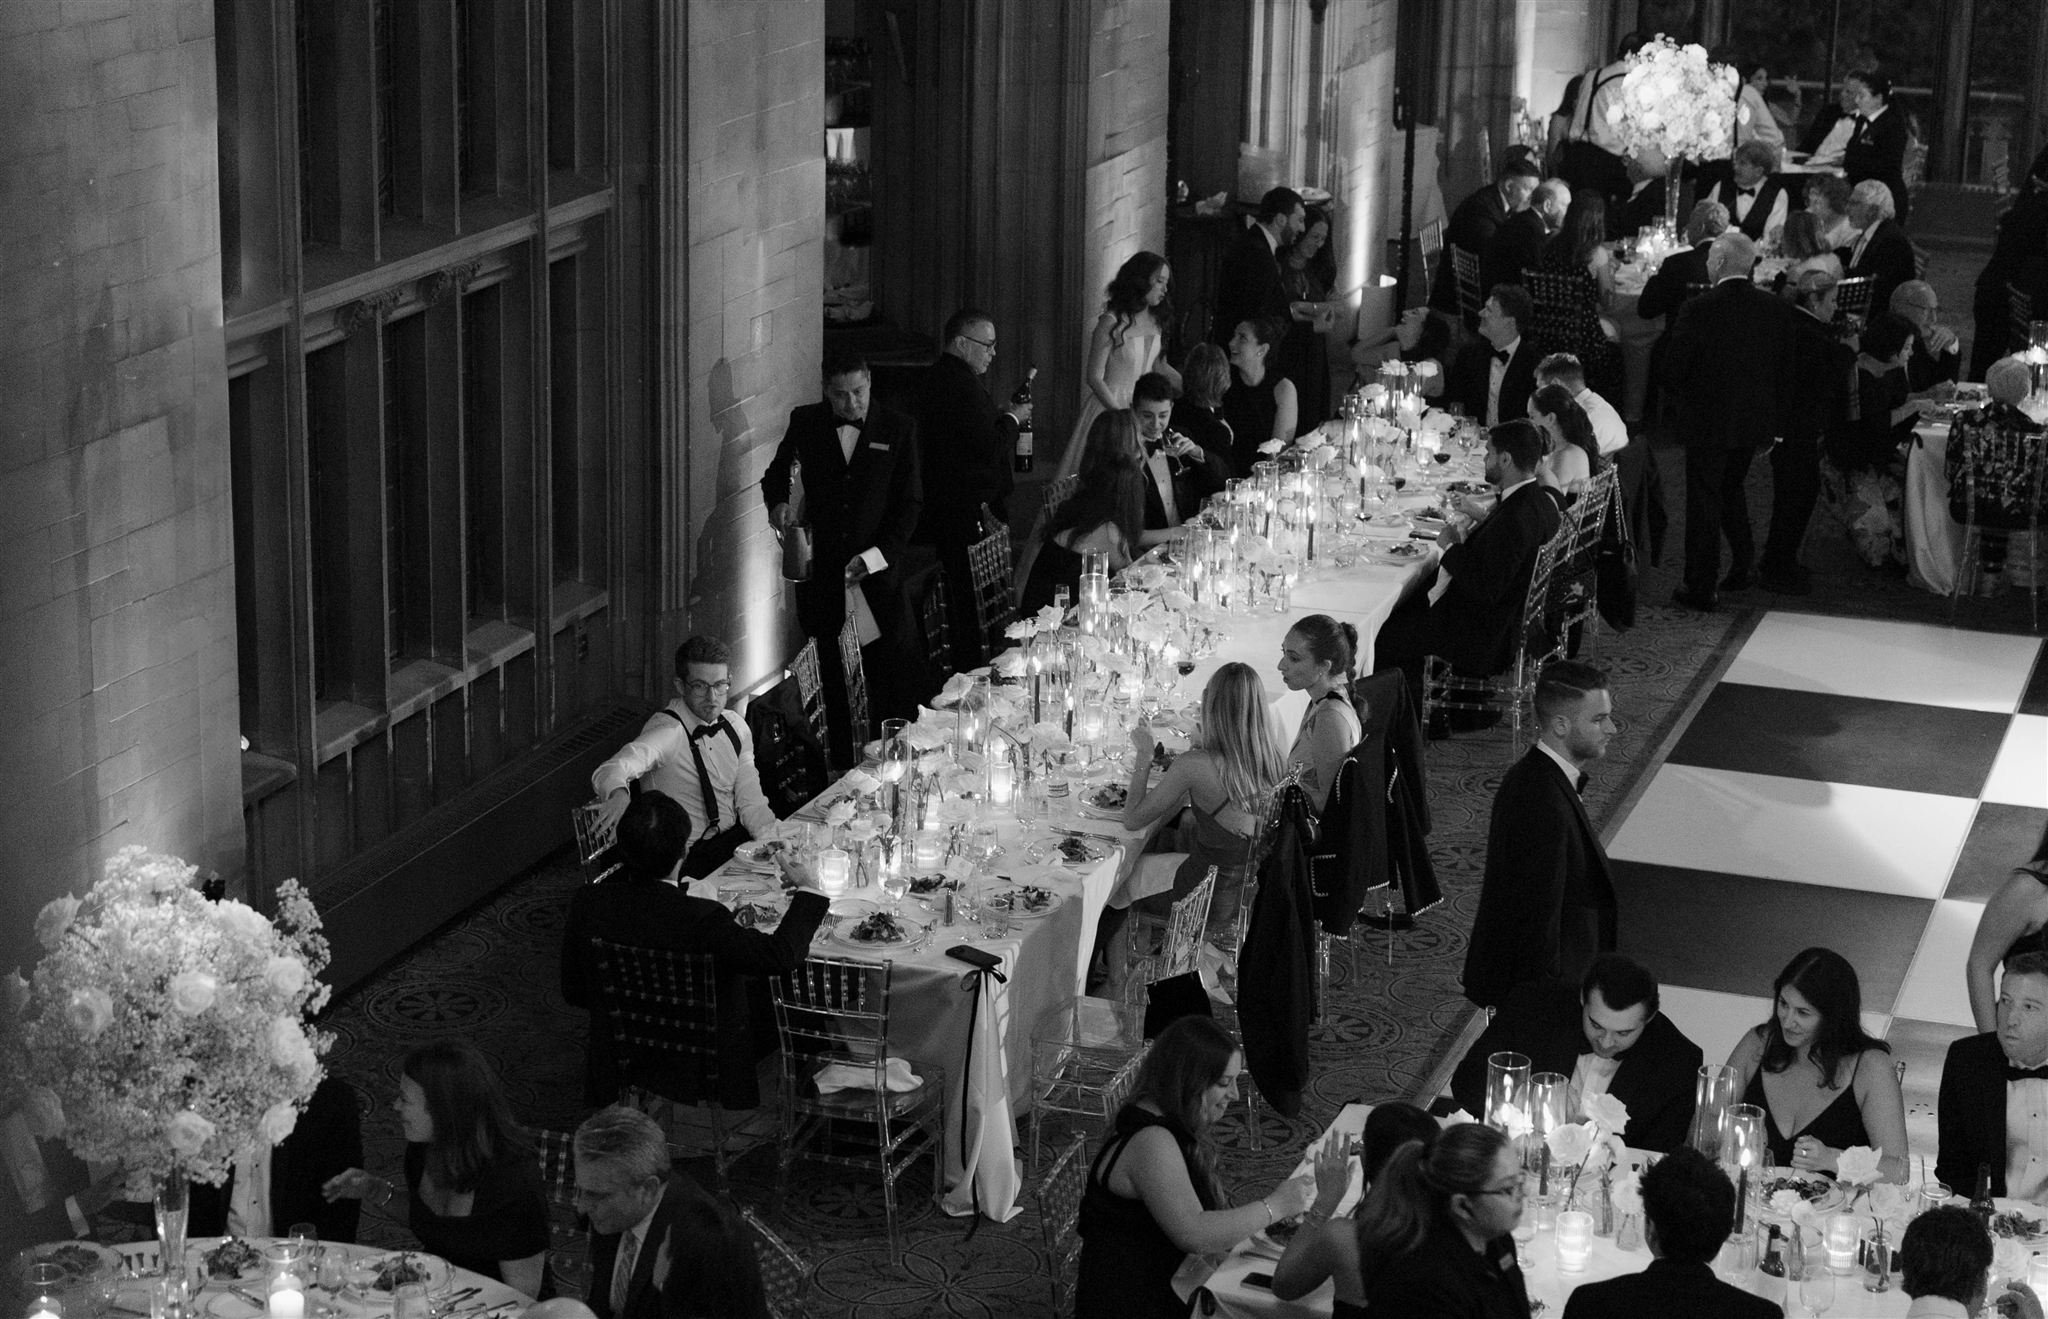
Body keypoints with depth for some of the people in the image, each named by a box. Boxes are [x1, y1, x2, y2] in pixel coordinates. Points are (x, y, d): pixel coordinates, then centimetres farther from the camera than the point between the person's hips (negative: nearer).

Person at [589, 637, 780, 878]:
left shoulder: (735, 727, 6)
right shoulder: (667, 732, -16)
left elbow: (750, 802, 8)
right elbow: (611, 772, -34)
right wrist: (618, 793, -57)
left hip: (735, 840, 7)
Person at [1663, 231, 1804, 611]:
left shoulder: (1697, 310, -18)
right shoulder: (1777, 310, -4)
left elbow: (1673, 370, -14)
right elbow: (1788, 371, 2)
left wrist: (1688, 395, 8)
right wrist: (1775, 422, 11)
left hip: (1707, 422, -5)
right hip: (1755, 420, 5)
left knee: (1704, 501, 5)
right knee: (1731, 489, 26)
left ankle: (1700, 589, 11)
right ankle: (1743, 563, 28)